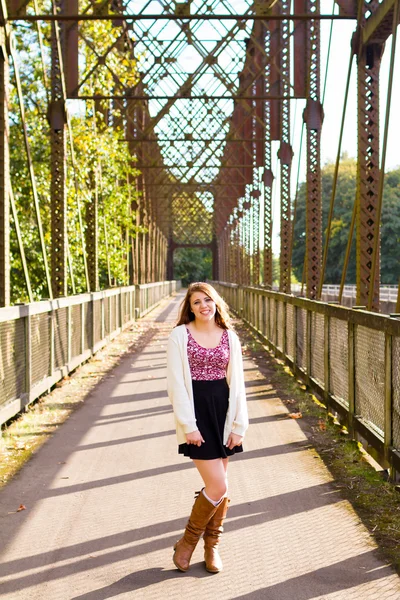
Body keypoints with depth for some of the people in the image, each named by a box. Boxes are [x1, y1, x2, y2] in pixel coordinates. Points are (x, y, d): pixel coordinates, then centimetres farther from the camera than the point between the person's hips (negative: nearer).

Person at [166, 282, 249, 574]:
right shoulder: (180, 335, -4)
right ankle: (188, 541, 13)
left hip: (223, 410, 4)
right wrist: (188, 425, -13)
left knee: (220, 486, 9)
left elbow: (237, 383, 7)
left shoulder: (229, 337, 6)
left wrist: (238, 425, 1)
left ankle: (212, 546, 28)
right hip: (195, 410, -4)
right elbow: (176, 383, -8)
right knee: (218, 486, -9)